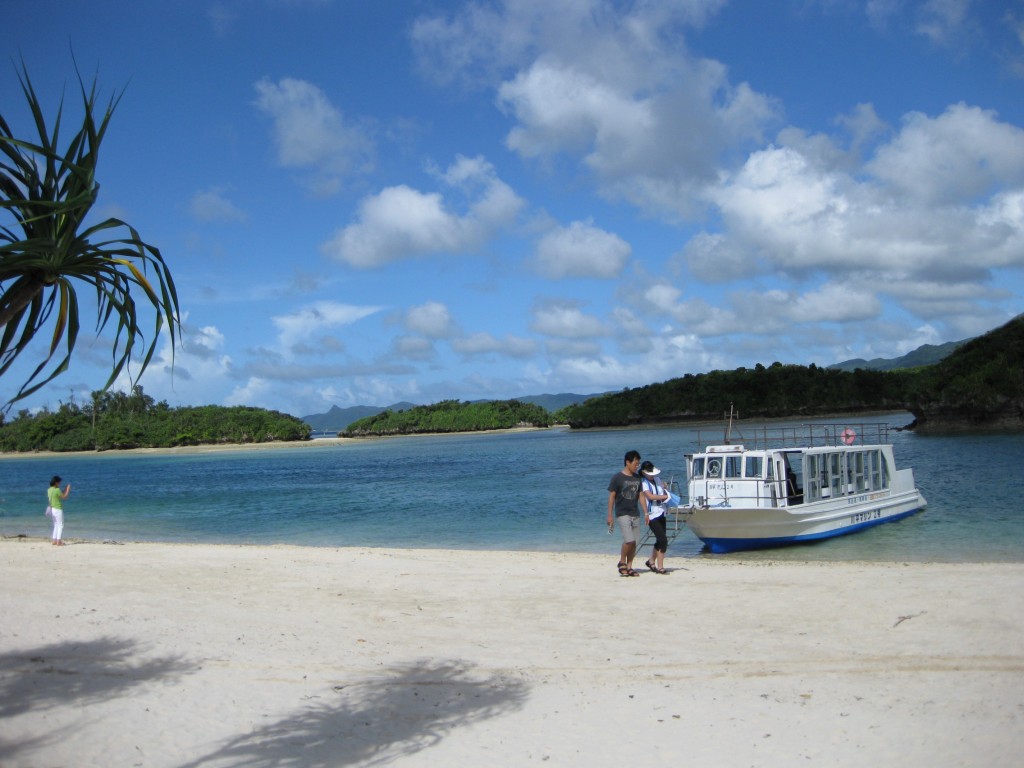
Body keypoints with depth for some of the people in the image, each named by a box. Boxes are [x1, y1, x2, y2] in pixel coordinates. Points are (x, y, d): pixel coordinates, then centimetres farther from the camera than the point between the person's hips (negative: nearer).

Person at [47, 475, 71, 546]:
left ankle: (54, 541, 18)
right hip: (58, 509, -8)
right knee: (60, 525, -1)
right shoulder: (57, 490, -18)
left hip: (52, 509, 8)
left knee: (56, 525, 18)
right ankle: (58, 542, -3)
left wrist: (65, 490, 19)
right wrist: (68, 489, 2)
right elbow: (64, 497, -8)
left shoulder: (49, 489, 7)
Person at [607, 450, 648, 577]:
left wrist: (646, 513, 7)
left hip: (635, 514, 6)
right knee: (629, 540, -15)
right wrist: (610, 516, -8)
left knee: (634, 542, 3)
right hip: (622, 514, -6)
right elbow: (611, 497, -5)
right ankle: (622, 562, 6)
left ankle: (629, 567, 13)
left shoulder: (637, 478, 10)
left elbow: (641, 496, 13)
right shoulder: (617, 478, -7)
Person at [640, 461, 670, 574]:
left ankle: (651, 562, 32)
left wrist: (665, 488, -1)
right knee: (663, 540, -13)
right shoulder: (643, 483, -8)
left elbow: (663, 491, 23)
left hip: (661, 513, 8)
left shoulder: (657, 480, 13)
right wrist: (665, 496, -11)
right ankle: (660, 567, -6)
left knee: (660, 541, 14)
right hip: (652, 515, -8)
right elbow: (650, 496, -18)